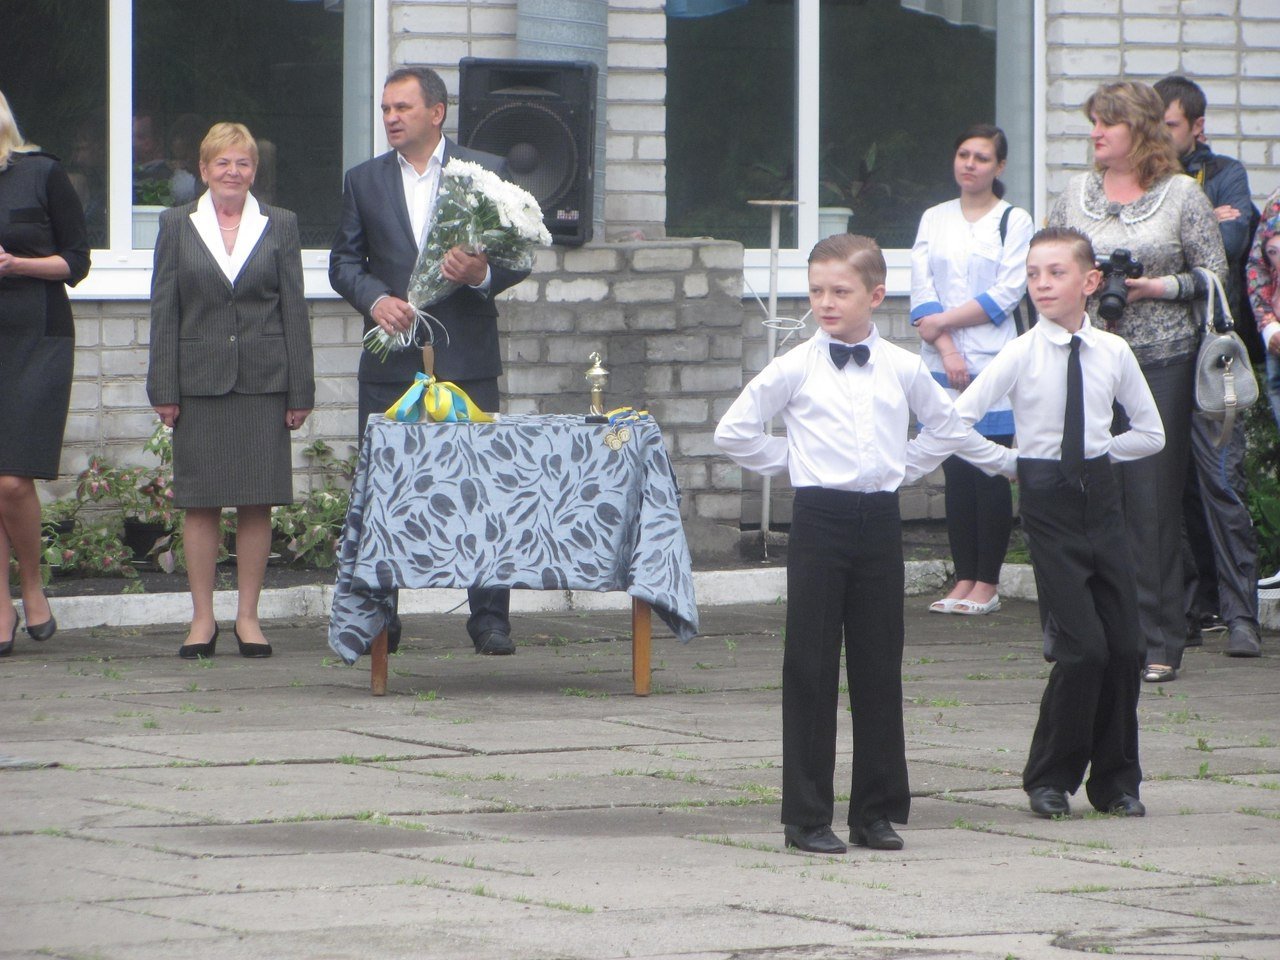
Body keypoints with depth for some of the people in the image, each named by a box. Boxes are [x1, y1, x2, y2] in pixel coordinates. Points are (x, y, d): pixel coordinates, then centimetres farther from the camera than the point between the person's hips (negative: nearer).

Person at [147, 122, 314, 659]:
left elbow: (294, 311, 6)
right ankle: (202, 618, 7)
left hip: (263, 382, 0)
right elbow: (164, 311, 5)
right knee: (200, 503, 1)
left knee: (258, 503, 1)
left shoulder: (279, 226, 8)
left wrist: (300, 391, 0)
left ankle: (248, 616, 8)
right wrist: (164, 389, -3)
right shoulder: (177, 225, 7)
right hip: (199, 382, 0)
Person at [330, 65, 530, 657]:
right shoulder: (364, 181, 11)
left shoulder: (486, 172, 5)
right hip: (391, 362, 2)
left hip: (466, 358, -2)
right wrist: (375, 298, -10)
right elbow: (344, 261, 10)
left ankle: (490, 619, 1)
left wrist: (482, 274, -18)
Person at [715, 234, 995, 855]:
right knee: (810, 669, -2)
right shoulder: (795, 368, -2)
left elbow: (946, 430, 21)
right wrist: (789, 462, 3)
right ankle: (807, 816, 2)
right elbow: (734, 432, 1)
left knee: (880, 667, 4)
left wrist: (903, 467, 10)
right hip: (820, 519, -2)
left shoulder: (904, 370, 5)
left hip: (880, 520, 2)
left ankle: (879, 809, 13)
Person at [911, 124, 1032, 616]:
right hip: (942, 366, 3)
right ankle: (963, 580, 7)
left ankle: (987, 584, -1)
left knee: (990, 473, -5)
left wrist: (943, 321, -8)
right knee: (956, 473, 3)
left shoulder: (1014, 221, 4)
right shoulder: (934, 220, 14)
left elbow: (1006, 294, -6)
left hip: (993, 361, -3)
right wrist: (947, 350, -8)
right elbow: (922, 292, 5)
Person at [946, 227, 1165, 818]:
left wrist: (1100, 451, 5)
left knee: (1124, 645, 2)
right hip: (1048, 504, -4)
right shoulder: (1022, 355, -5)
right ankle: (1051, 780, 3)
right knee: (1084, 646, -11)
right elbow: (957, 420, -8)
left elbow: (1151, 433, 15)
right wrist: (1012, 463, -2)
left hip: (1100, 498, 4)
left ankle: (1116, 781, 15)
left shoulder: (1113, 353, 4)